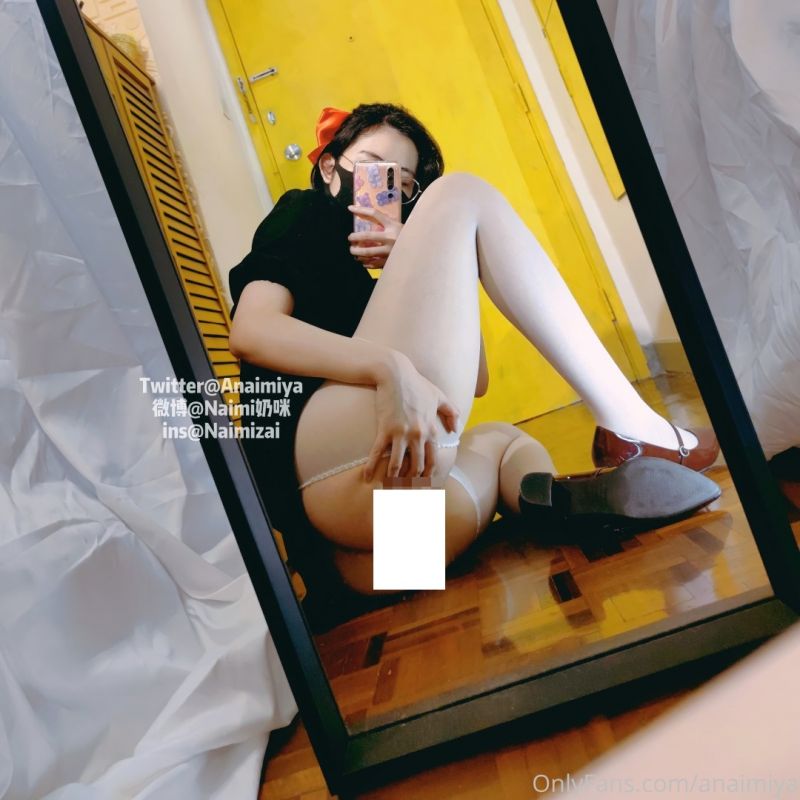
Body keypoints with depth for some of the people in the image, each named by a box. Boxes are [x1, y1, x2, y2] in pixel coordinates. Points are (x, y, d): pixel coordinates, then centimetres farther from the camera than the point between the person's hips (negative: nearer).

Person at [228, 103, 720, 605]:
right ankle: (629, 430, -1)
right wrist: (390, 370, -19)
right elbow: (250, 331, -4)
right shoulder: (302, 215, 20)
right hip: (350, 465, -8)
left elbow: (474, 381, 24)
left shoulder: (362, 282, 37)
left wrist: (424, 271, 12)